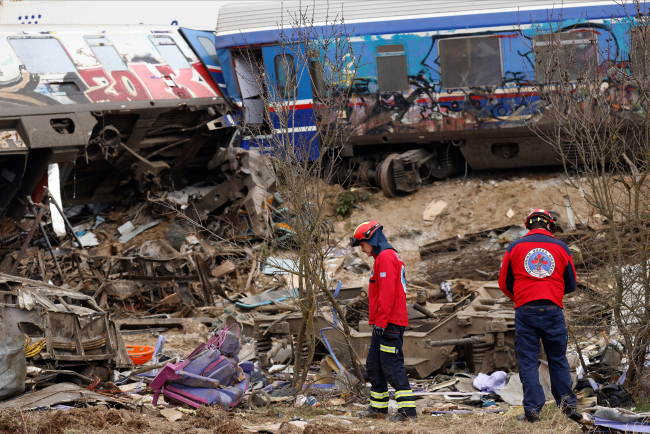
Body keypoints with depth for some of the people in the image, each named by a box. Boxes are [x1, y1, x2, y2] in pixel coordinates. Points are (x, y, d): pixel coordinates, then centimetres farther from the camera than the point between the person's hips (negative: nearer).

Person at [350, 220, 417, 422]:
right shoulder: (386, 256, 20)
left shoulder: (386, 257, -13)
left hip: (388, 324, -11)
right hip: (383, 323, 11)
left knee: (392, 365, -11)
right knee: (374, 365, 15)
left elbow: (387, 292, -21)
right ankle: (378, 407, 23)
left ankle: (407, 409, -12)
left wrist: (381, 321, -22)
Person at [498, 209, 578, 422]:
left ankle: (533, 409, -3)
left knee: (528, 361, 3)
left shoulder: (515, 247, 5)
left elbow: (504, 283, 10)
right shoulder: (561, 247, 7)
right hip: (553, 310, 1)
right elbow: (571, 284, 14)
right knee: (558, 358, 15)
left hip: (525, 310, -1)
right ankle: (567, 402, 12)